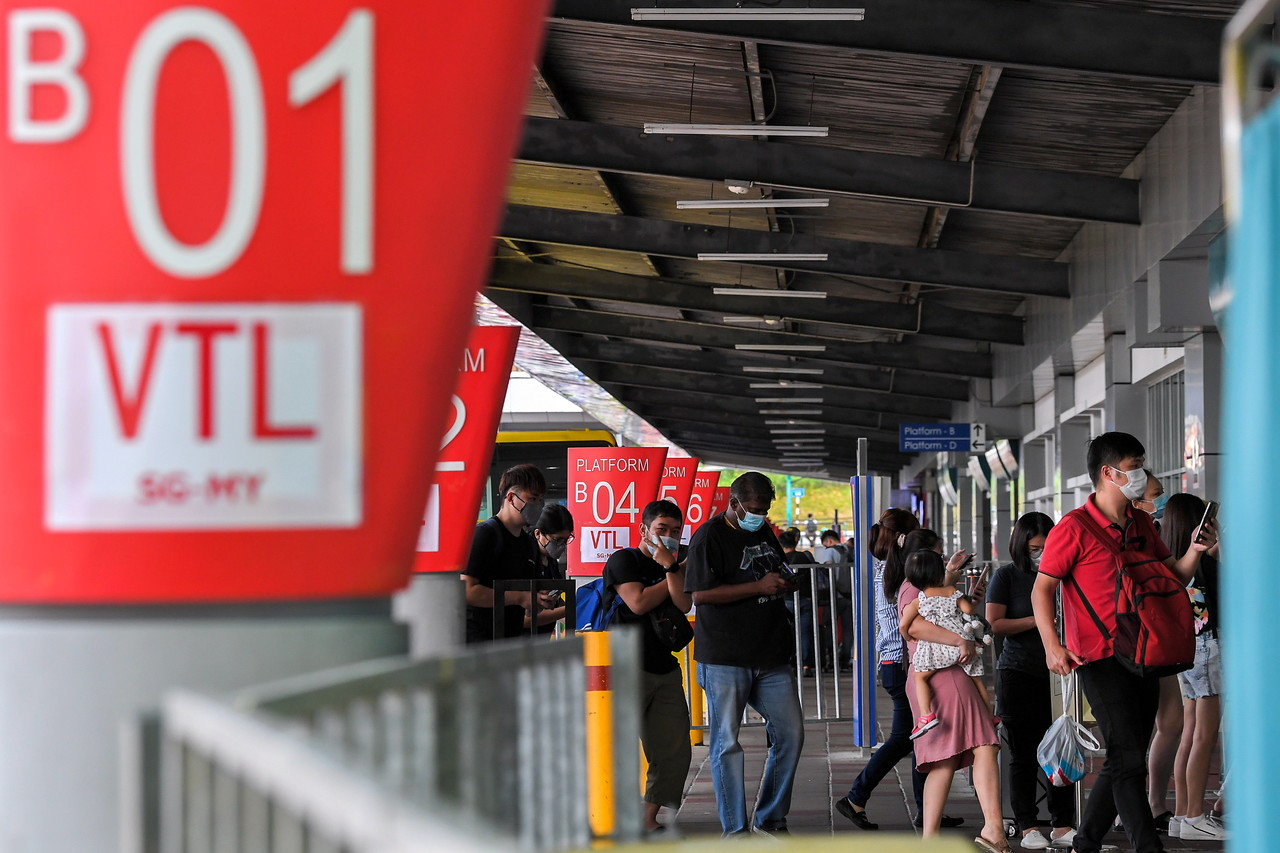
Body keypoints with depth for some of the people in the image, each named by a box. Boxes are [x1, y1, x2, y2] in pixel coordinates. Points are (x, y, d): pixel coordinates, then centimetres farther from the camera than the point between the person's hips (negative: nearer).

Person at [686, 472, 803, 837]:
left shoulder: (764, 533, 16)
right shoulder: (709, 537, -8)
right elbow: (701, 594, -18)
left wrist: (784, 585, 11)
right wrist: (759, 587, -18)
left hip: (771, 656, 7)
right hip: (725, 657, -7)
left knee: (790, 733, 5)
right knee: (727, 742, -1)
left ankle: (769, 819, 18)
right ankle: (735, 828, 6)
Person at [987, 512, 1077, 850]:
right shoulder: (1007, 576, 2)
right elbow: (995, 623, -6)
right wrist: (1039, 620, -11)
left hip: (1056, 674, 3)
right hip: (1018, 674, -3)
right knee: (1024, 755, 2)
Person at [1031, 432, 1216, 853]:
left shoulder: (1142, 524, 13)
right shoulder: (1074, 528, -8)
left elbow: (1173, 578, 18)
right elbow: (1042, 589, -8)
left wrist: (1194, 551, -2)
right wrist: (1052, 645, -20)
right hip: (1101, 659, -7)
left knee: (1125, 761, 11)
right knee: (1127, 759, -12)